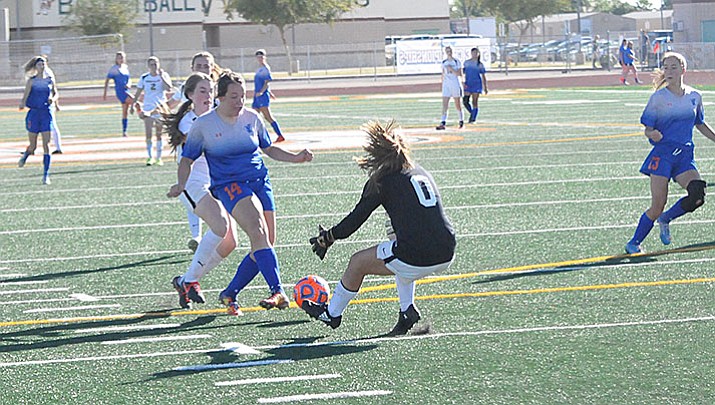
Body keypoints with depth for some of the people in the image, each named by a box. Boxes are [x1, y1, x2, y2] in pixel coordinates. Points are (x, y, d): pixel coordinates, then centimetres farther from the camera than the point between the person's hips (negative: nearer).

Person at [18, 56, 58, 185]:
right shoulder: (31, 81, -1)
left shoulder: (50, 80, 5)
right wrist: (22, 104, -27)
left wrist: (53, 99, -4)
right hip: (34, 113, -1)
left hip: (46, 113, 1)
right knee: (33, 146, 4)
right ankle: (25, 155, 41)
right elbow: (25, 96, -6)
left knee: (46, 145, -7)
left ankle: (46, 175, -4)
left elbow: (55, 93, 19)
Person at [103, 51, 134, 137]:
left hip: (126, 91, 6)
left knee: (125, 112, 9)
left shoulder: (125, 67, 13)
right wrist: (105, 92, -8)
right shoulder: (113, 69, -5)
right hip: (120, 92, -6)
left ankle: (124, 132, 14)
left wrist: (129, 84, -6)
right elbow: (107, 80, -3)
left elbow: (129, 79, 18)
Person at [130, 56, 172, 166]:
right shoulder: (144, 78, 5)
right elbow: (138, 93, 12)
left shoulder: (164, 75, -2)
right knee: (148, 134, -4)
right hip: (147, 108, 1)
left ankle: (159, 158, 11)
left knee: (159, 135, 4)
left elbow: (169, 88, -17)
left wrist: (161, 77, -20)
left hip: (161, 108, -1)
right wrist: (133, 105, 8)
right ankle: (150, 157, 3)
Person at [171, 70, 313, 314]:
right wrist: (181, 185, -12)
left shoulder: (252, 118, 7)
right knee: (258, 232, -29)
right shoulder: (203, 125, -3)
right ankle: (278, 292, -40)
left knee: (266, 245, -2)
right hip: (229, 185, -5)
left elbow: (268, 148, 22)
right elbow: (187, 159, 6)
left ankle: (229, 294, 15)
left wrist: (295, 158, 9)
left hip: (260, 182, 5)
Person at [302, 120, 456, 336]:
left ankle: (331, 314, 35)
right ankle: (408, 311, 24)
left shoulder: (382, 181, 1)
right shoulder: (421, 172, 18)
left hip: (415, 259, -6)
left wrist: (326, 238, 19)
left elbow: (355, 220, 5)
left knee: (358, 263, 17)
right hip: (446, 256, 6)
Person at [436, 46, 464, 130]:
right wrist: (442, 85, 15)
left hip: (455, 85, -3)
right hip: (446, 85, 3)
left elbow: (460, 74, -8)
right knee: (444, 105, -9)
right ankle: (443, 123, -16)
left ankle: (461, 120, 28)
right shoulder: (444, 62, 9)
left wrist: (451, 69, -18)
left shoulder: (457, 62, -2)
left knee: (457, 104, 7)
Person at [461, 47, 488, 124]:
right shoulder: (466, 62, 9)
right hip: (468, 85, 2)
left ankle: (473, 119, 0)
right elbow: (463, 73, 11)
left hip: (477, 84, -2)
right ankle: (472, 113, 17)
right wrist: (463, 83, -1)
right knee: (465, 101, -7)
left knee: (475, 102, -4)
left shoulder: (480, 64, 3)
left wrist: (485, 88, 3)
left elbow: (484, 77, 6)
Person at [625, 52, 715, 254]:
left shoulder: (694, 96, 9)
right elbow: (647, 129, -1)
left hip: (685, 155, 4)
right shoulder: (658, 98, -2)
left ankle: (665, 219, 7)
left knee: (697, 194, -20)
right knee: (658, 205, -11)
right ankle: (634, 244, 6)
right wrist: (652, 134, -24)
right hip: (663, 153, -4)